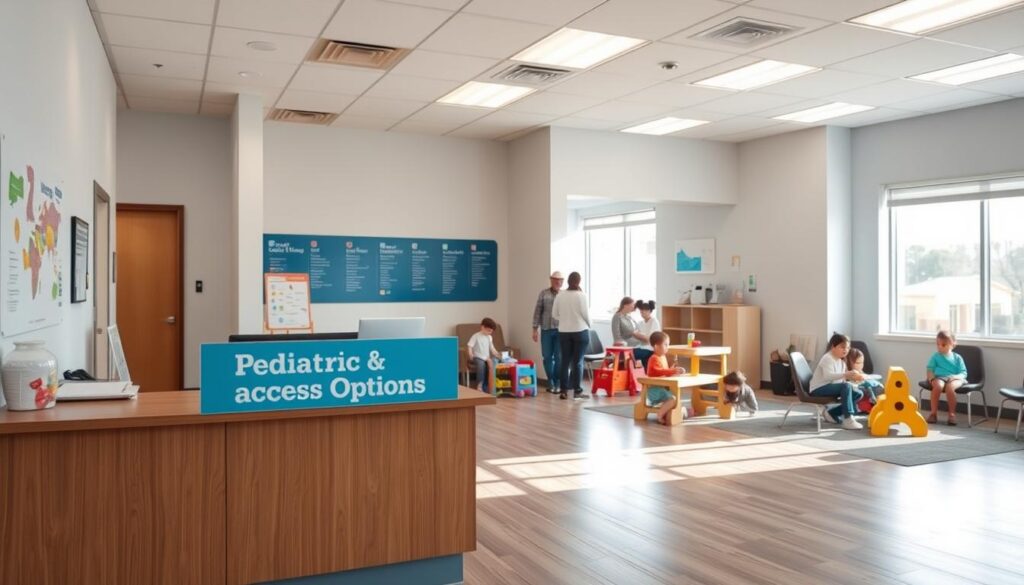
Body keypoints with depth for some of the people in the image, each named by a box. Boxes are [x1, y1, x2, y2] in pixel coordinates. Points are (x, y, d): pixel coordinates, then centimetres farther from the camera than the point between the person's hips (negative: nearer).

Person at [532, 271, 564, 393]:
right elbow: (538, 311, 4)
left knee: (559, 358, 0)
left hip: (561, 330, 0)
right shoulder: (544, 294, 3)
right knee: (547, 357, 5)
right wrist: (535, 329, 0)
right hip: (546, 329, 1)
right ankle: (550, 383, 17)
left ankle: (557, 383, 9)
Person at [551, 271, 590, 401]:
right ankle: (577, 391, 3)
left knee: (565, 361, 8)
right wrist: (589, 326, 11)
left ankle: (563, 390, 8)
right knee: (578, 362, 2)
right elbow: (586, 314, -8)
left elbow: (554, 315, 3)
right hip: (580, 331, -3)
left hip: (564, 332, 3)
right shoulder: (581, 295, -11)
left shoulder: (560, 295, -1)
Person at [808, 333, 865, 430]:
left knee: (858, 393, 0)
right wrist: (845, 374, -43)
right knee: (846, 387, -30)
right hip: (819, 389, -9)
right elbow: (828, 376, -33)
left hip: (832, 388, 9)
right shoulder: (827, 359, -14)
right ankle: (848, 420, -32)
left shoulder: (841, 362, 15)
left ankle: (832, 413, 4)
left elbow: (842, 381, 12)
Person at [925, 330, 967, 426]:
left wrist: (956, 376, -14)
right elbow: (930, 369, 10)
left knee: (950, 387, -38)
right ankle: (933, 413, -26)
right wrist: (931, 377, -11)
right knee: (938, 385, -37)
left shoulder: (957, 357, 13)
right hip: (939, 378, 1)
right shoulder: (935, 356, 15)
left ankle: (952, 414, -22)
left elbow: (964, 373, 8)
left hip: (954, 379, 0)